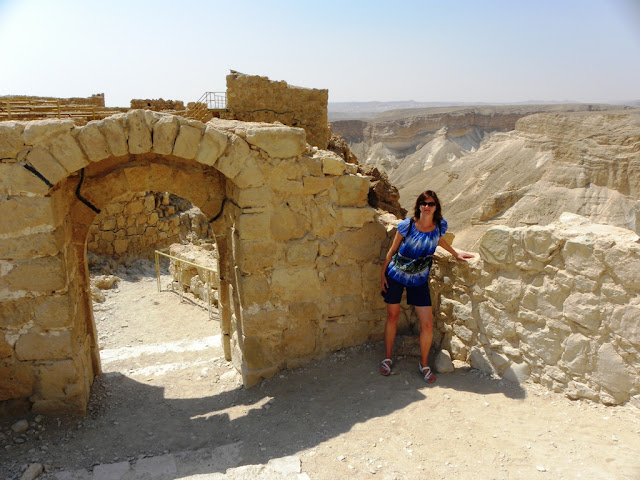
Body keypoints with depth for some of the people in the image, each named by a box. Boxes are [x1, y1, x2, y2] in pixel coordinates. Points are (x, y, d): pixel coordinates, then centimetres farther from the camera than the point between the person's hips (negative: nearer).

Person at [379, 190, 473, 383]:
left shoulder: (440, 225, -8)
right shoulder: (407, 225, -16)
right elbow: (392, 249, -4)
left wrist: (455, 253, 27)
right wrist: (383, 273, -1)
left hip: (419, 280, 2)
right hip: (396, 275, -2)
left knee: (427, 324, -2)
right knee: (392, 316, 11)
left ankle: (424, 364, 20)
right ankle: (387, 358, 30)